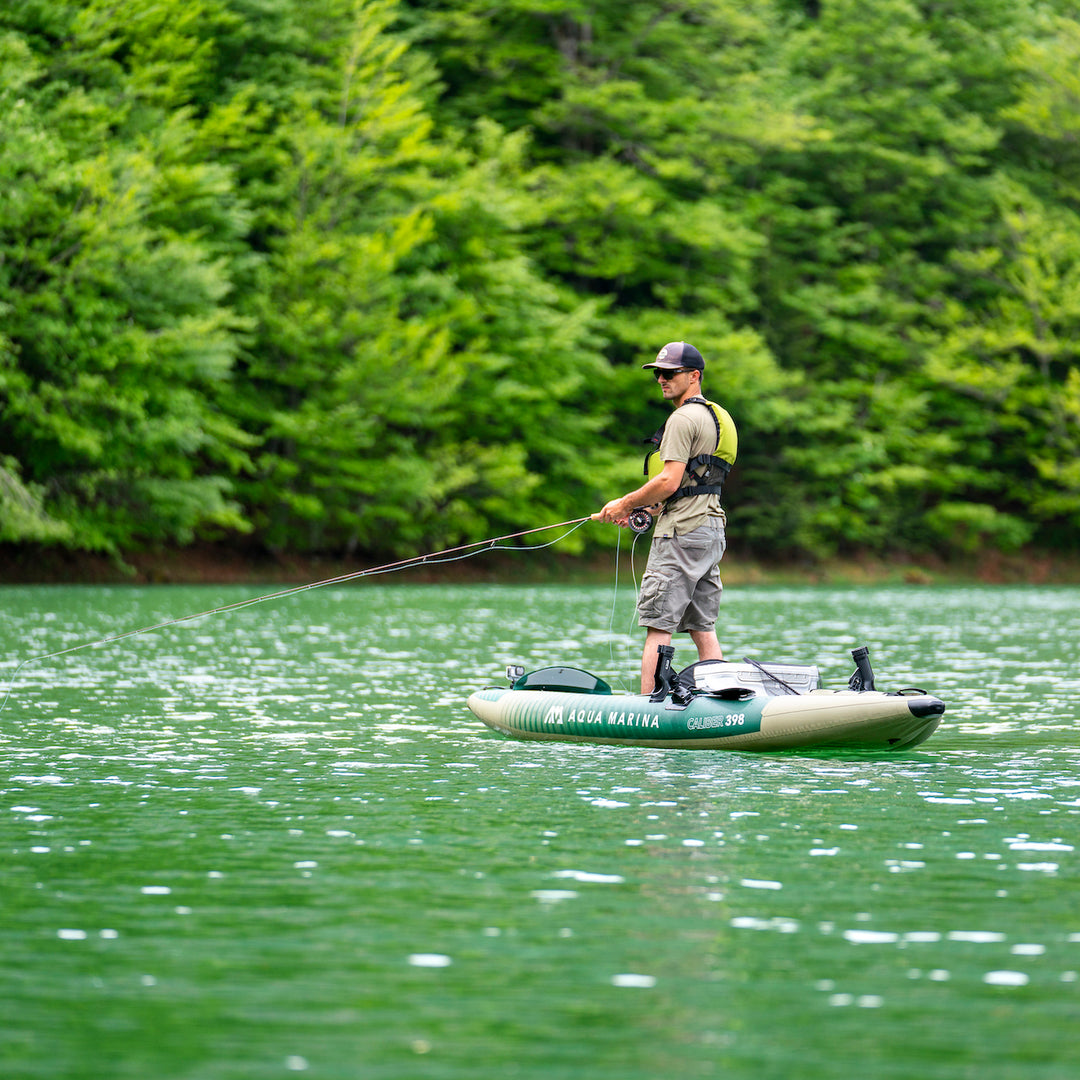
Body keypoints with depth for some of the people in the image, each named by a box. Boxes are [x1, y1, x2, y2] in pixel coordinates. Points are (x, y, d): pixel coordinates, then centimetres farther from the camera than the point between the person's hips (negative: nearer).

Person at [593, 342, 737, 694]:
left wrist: (625, 503, -7)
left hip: (682, 532, -10)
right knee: (702, 628, 9)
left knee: (658, 625, -10)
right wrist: (642, 508, 20)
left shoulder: (683, 418, -11)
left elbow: (669, 481, -20)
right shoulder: (714, 417, 20)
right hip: (712, 528, 10)